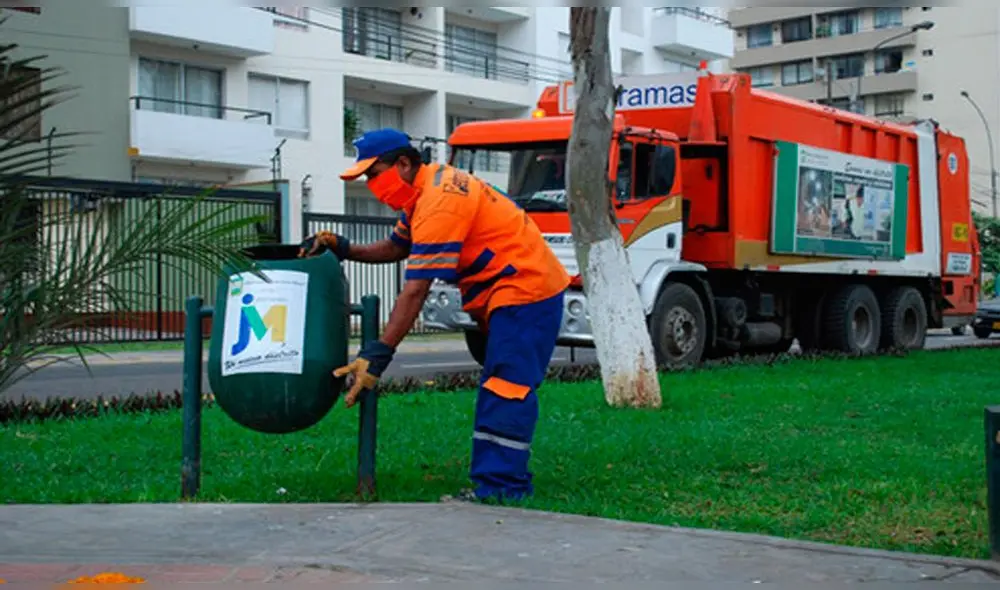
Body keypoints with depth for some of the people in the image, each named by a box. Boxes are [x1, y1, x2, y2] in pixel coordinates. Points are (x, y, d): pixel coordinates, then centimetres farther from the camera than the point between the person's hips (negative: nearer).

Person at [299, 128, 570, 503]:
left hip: (525, 290, -11)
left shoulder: (438, 202, -24)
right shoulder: (428, 188, 8)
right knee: (497, 390, 13)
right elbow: (396, 247, 18)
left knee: (505, 390, -14)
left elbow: (415, 291, -28)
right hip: (509, 293, 11)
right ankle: (504, 481, 19)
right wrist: (343, 249, 3)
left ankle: (501, 487, -15)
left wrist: (379, 352, -29)